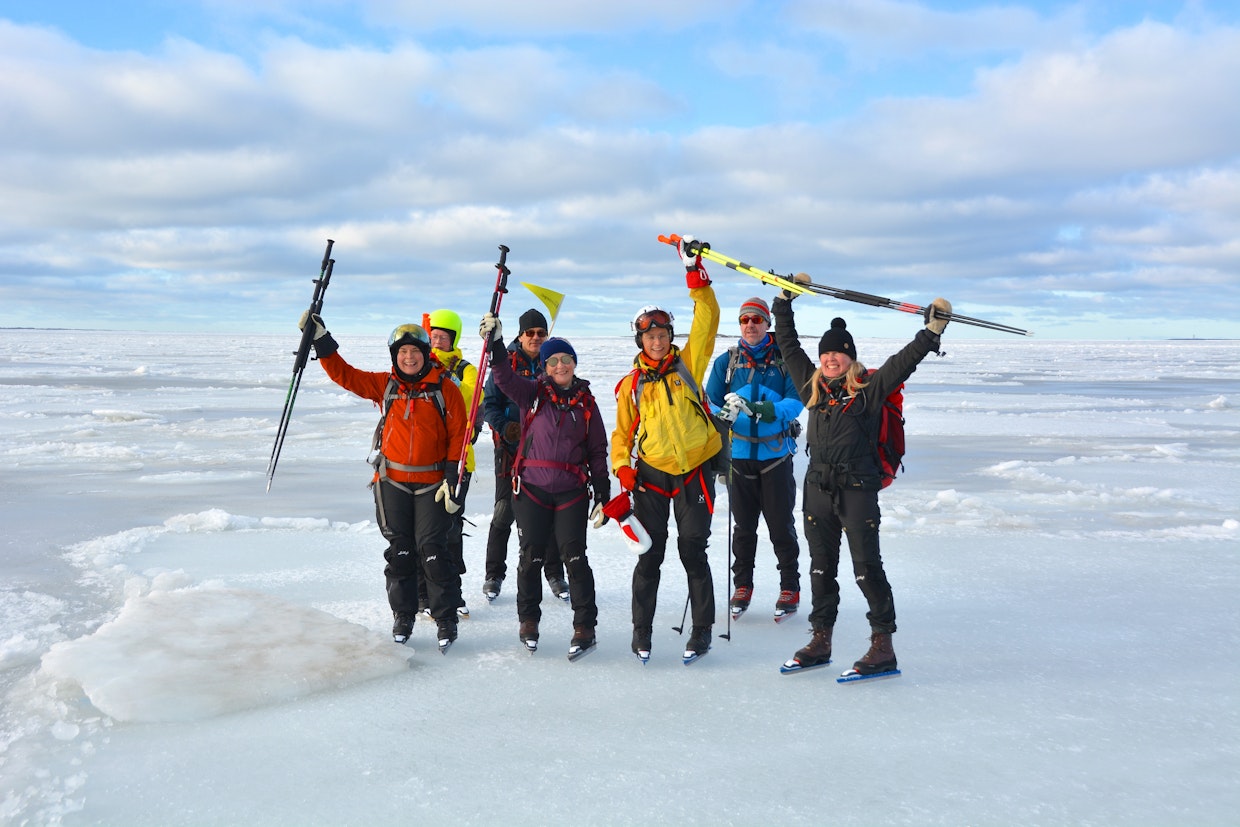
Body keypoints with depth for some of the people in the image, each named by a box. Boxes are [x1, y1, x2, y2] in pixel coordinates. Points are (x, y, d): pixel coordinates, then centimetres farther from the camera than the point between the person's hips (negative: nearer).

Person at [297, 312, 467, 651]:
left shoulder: (444, 388, -3)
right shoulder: (384, 385, 5)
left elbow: (458, 434, -3)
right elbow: (344, 374, 6)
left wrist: (453, 476, -9)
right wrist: (321, 340, -2)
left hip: (432, 483, -3)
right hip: (392, 482, 3)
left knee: (432, 550, -5)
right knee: (399, 551, 8)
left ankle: (446, 620, 7)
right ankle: (403, 617, 21)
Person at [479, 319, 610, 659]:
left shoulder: (586, 402, 6)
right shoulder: (532, 393, 3)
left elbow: (598, 450, 8)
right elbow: (505, 378, -14)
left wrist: (603, 495, 4)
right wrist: (495, 342, -30)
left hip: (572, 491, 0)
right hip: (531, 487, 0)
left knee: (574, 555, -5)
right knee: (531, 555, 6)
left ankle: (585, 627, 3)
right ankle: (528, 620, 25)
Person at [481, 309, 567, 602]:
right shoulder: (506, 362, -1)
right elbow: (489, 404, -2)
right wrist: (505, 427, -17)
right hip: (510, 449, -2)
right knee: (504, 513, 2)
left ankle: (554, 574, 19)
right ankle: (494, 575, 14)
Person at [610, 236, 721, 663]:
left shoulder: (688, 364, 4)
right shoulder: (632, 385, 7)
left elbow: (706, 320, -6)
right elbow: (622, 433, 12)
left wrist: (695, 274, -14)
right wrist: (622, 469, -4)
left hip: (694, 471, -1)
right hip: (650, 473, 1)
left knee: (692, 549, 1)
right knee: (650, 553, 3)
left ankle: (702, 629, 14)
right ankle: (641, 631, 15)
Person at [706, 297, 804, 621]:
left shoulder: (784, 360, 1)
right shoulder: (726, 361, 7)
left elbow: (796, 401, -10)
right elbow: (710, 402, 1)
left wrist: (769, 411, -28)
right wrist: (723, 414, -22)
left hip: (776, 454, -2)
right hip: (739, 453, 2)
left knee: (781, 525, 3)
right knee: (743, 525, 12)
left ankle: (790, 589, 16)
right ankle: (742, 586, 25)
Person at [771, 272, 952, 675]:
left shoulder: (869, 389, -3)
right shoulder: (812, 386, 8)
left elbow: (904, 361, -10)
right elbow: (788, 345, 15)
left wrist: (932, 331, -18)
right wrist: (784, 302, 17)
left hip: (858, 489, -5)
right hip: (818, 488, 5)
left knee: (866, 567, -4)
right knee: (821, 566, 12)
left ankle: (883, 644, 3)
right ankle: (820, 639, 22)